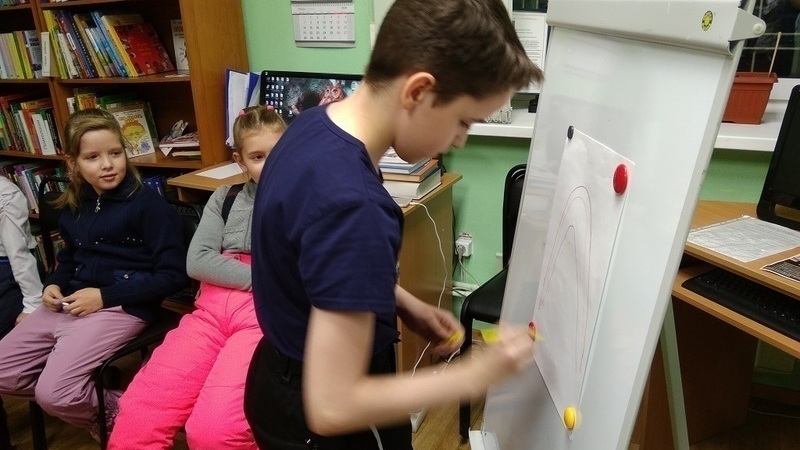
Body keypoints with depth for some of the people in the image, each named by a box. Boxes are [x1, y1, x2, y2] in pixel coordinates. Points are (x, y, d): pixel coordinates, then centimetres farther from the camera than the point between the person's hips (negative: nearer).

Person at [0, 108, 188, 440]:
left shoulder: (147, 203, -13)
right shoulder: (72, 207, 11)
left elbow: (173, 275, -16)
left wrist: (104, 296, -17)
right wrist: (54, 285, 3)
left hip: (122, 307, -8)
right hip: (70, 304, 8)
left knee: (54, 392, -19)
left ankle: (118, 415, 9)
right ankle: (86, 402, 19)